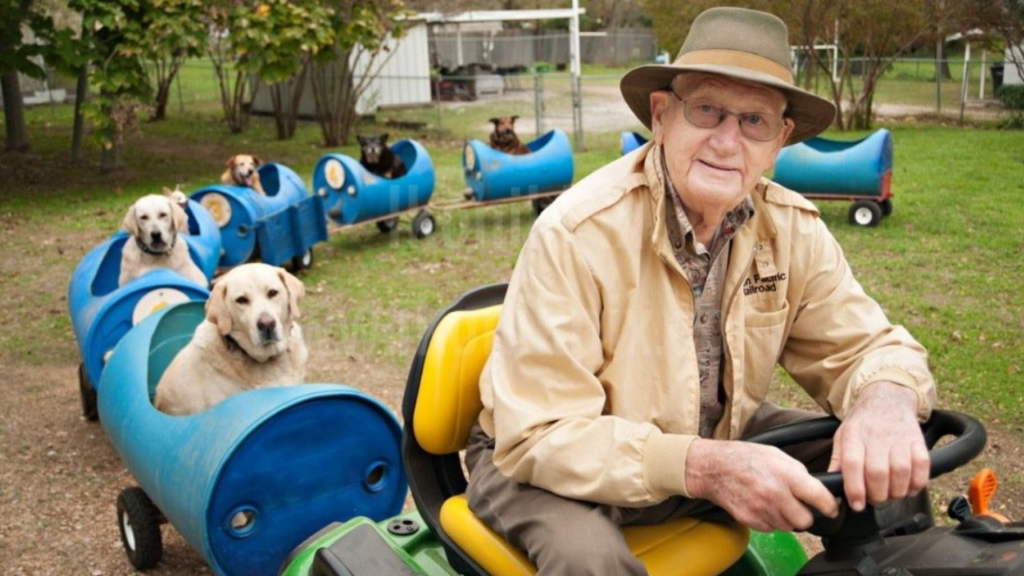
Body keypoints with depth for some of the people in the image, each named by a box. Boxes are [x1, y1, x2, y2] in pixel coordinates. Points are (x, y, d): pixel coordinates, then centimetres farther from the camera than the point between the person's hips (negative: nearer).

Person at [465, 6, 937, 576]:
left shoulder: (794, 229, -9)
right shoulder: (578, 233, -26)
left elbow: (866, 345, -4)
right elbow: (539, 437, -27)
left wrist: (886, 401, -30)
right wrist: (702, 468, -41)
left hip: (714, 438, 5)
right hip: (548, 465, -4)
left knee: (889, 477, -8)